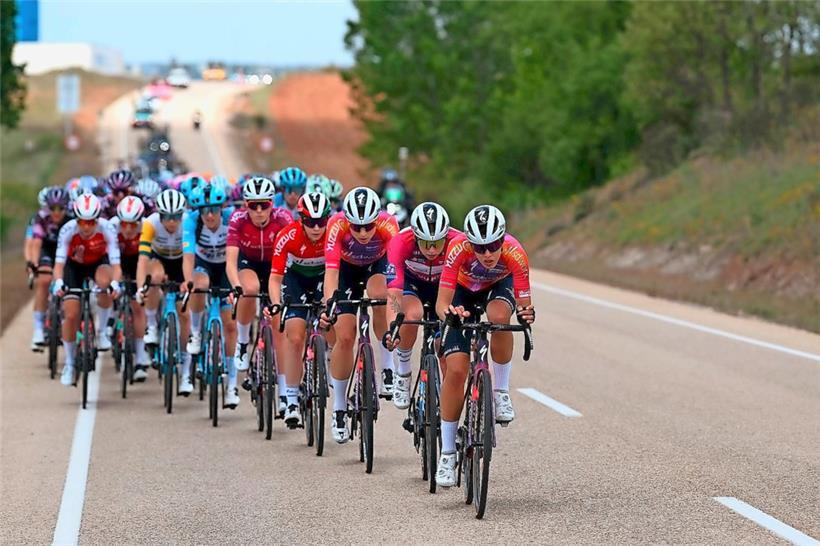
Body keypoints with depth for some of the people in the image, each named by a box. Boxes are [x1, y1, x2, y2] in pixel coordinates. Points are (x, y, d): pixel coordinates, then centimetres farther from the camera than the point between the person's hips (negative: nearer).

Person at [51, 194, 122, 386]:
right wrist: (58, 282, -54)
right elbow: (59, 262, -34)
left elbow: (115, 264, -35)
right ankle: (69, 364, 10)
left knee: (105, 282, -36)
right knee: (71, 315, -10)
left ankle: (102, 331, -14)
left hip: (99, 262, -1)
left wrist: (115, 283, -55)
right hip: (74, 265, 1)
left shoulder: (106, 229, -32)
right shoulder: (68, 230, -31)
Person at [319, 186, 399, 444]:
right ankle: (339, 408, 6)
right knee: (344, 337, -8)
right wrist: (328, 305, -57)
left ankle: (388, 367, -15)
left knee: (380, 299, -33)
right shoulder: (337, 226, -36)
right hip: (348, 267, 0)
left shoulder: (388, 225, -36)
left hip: (378, 263, 0)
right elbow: (331, 270, -42)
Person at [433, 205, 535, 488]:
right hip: (464, 291, 0)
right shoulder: (458, 248, -36)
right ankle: (447, 452, -2)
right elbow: (441, 303, -37)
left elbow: (524, 302, -31)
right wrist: (448, 312, -59)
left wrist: (526, 313, -53)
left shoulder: (514, 253, -35)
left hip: (500, 285, 0)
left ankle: (501, 391, -14)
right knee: (456, 370, -12)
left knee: (499, 316, -37)